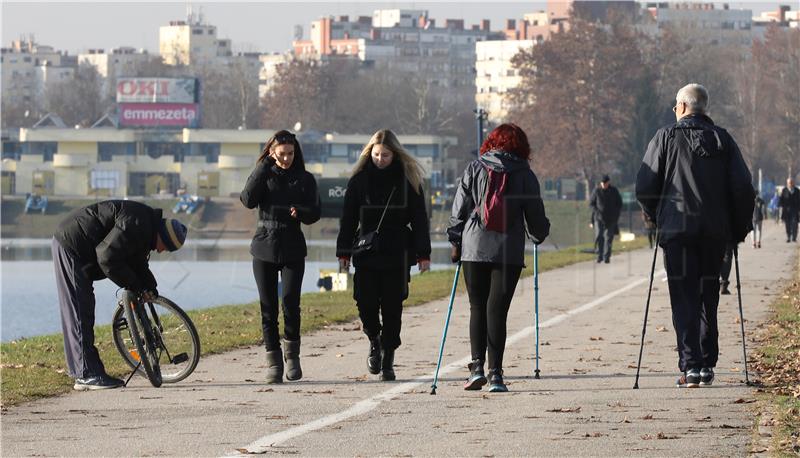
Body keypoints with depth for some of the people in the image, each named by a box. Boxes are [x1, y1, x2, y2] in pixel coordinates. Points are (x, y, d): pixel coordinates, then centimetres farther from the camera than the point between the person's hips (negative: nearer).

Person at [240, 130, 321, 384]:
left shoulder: (305, 179, 7)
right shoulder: (263, 175, 6)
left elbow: (315, 214, 2)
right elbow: (248, 200, -12)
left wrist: (300, 212, -21)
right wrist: (265, 165, -12)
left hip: (293, 250, -1)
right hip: (265, 248, 1)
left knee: (291, 301, -14)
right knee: (268, 307, 0)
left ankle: (292, 354, 3)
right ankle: (273, 361, 6)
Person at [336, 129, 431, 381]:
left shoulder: (408, 179, 2)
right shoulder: (360, 179, 4)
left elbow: (419, 218, 3)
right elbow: (348, 218, 6)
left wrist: (423, 254, -2)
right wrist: (344, 252, 0)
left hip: (397, 254, -1)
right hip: (366, 253, 1)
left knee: (392, 307, 0)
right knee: (365, 303, -6)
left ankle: (388, 360, 9)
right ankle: (375, 341, 23)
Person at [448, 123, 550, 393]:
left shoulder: (474, 169, 6)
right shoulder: (525, 174, 3)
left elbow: (459, 209, 6)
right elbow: (535, 216, 9)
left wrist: (456, 242, 15)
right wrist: (539, 235, 29)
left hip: (474, 248, 1)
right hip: (509, 251, -1)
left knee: (477, 308, 9)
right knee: (497, 310, 0)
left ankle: (477, 367, -3)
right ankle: (495, 373, -5)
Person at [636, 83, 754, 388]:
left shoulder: (666, 138, 0)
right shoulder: (722, 139, 7)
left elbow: (645, 188, -2)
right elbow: (744, 188, 2)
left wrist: (657, 216, 15)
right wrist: (739, 228, 12)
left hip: (677, 229, -2)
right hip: (715, 232, 2)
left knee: (684, 298, -1)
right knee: (708, 298, 14)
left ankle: (690, 365, -11)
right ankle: (707, 365, 14)